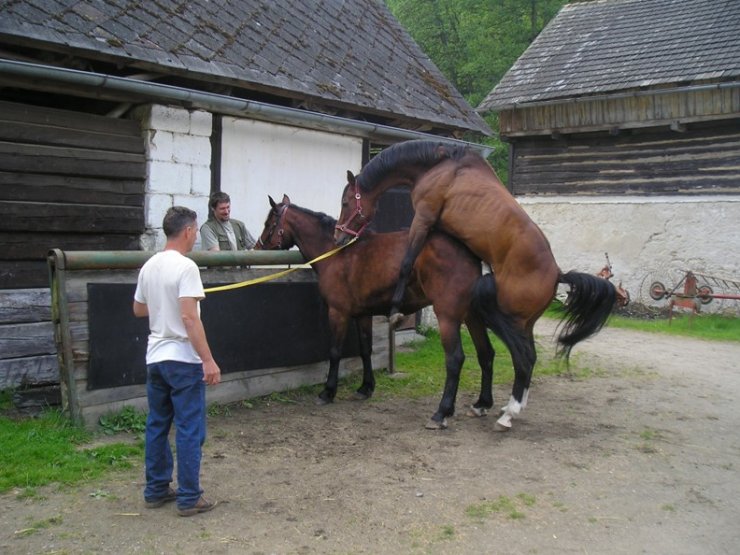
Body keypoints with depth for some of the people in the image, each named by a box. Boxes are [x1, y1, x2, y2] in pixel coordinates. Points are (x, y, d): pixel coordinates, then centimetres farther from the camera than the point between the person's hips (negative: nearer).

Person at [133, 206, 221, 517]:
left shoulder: (149, 266, 8)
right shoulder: (185, 267, -17)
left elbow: (138, 310, 18)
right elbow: (189, 318, -24)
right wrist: (208, 360, -22)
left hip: (155, 358, 8)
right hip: (183, 360, -8)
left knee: (157, 425, 15)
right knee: (190, 430, 1)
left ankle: (156, 490, 25)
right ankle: (189, 498, 7)